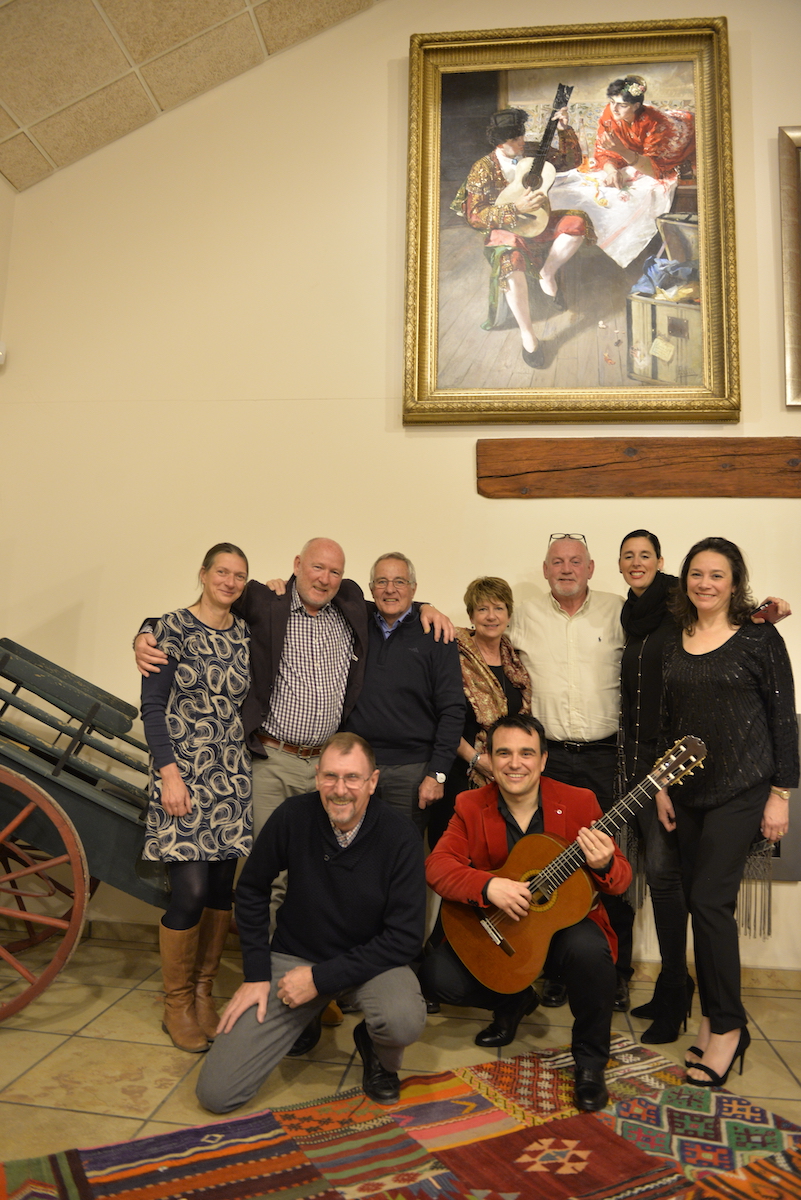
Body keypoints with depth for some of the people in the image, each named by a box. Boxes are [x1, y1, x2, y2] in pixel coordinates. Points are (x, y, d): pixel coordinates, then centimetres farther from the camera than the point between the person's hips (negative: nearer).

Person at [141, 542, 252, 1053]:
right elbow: (152, 705, -7)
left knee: (222, 887, 9)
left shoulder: (246, 633, 10)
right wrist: (169, 772, -12)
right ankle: (177, 1004, 16)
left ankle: (204, 992, 27)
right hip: (184, 772, -5)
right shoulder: (172, 628, -5)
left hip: (232, 776, 5)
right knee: (191, 891, -6)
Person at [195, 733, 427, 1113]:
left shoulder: (399, 836, -19)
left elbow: (405, 938, -17)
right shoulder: (294, 816, -14)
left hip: (370, 960, -1)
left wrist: (321, 978, -20)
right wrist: (256, 974, -2)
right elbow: (252, 889, 3)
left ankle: (379, 1057, 5)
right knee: (215, 1092, -8)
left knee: (404, 1021, -35)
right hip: (294, 957, 2)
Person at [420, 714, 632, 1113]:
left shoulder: (579, 802, -6)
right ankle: (514, 1001, 17)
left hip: (565, 922, -2)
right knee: (437, 976, -18)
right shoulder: (470, 806, -4)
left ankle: (590, 1062, -4)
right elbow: (437, 865, -15)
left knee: (589, 950, -35)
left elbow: (621, 878, -6)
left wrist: (604, 866, -31)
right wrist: (488, 886, -33)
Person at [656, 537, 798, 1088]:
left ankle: (728, 1025, 10)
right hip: (689, 791, 5)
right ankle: (717, 1018, 23)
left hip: (742, 789, -5)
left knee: (710, 898, -8)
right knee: (699, 901, 8)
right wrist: (662, 786, 9)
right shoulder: (673, 644, 9)